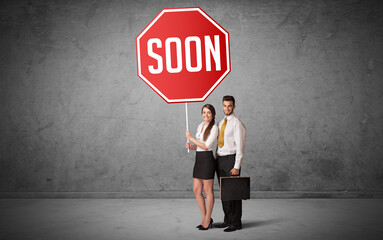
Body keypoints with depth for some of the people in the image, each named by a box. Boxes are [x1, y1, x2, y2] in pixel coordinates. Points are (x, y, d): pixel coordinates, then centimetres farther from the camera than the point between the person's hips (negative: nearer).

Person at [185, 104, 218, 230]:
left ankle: (207, 221, 13)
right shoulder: (200, 125, 15)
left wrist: (191, 138, -11)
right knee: (196, 190, 8)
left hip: (207, 159, -8)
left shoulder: (214, 128, -9)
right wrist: (191, 146, 0)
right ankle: (205, 218, 21)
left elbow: (206, 146, -16)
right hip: (198, 159, 8)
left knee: (208, 191, 2)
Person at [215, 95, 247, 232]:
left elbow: (240, 147, -13)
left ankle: (236, 223, 6)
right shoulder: (220, 123, 15)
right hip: (220, 159, 8)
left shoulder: (237, 123, -9)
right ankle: (228, 220, 22)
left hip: (231, 159, -7)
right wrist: (216, 160, 13)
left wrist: (236, 167, -18)